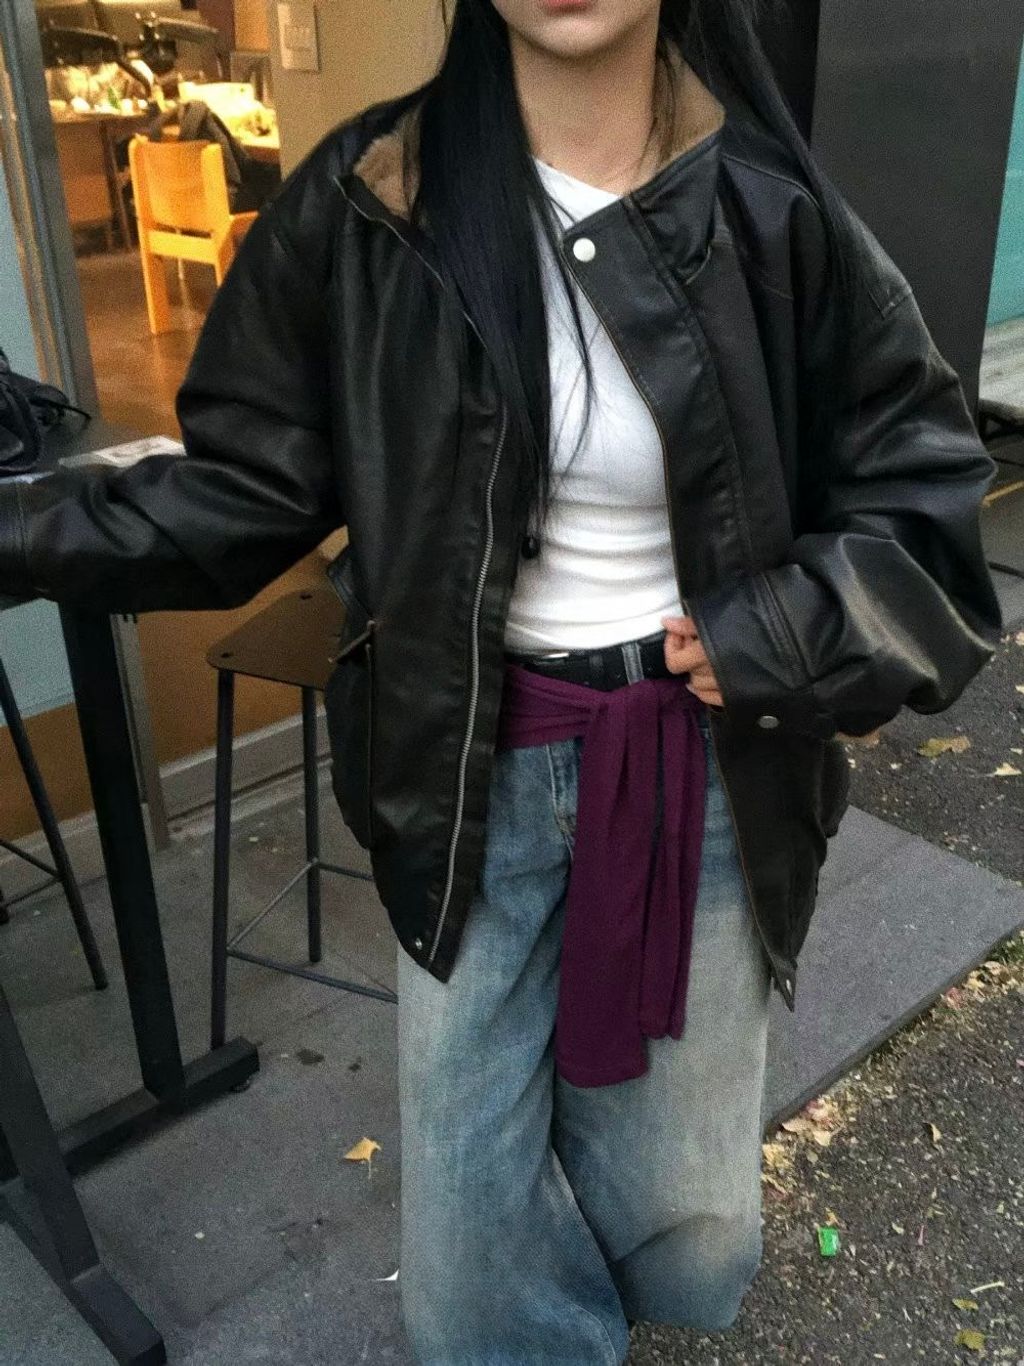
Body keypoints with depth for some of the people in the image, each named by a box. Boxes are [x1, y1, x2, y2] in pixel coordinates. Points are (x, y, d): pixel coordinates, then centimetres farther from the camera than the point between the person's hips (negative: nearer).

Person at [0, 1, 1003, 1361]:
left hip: (704, 770, 1)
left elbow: (923, 496, -1)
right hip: (475, 769, 0)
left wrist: (764, 645, -13)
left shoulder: (776, 212, -8)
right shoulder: (366, 201, -7)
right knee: (471, 1180, 13)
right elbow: (243, 486, -3)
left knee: (683, 1197, 18)